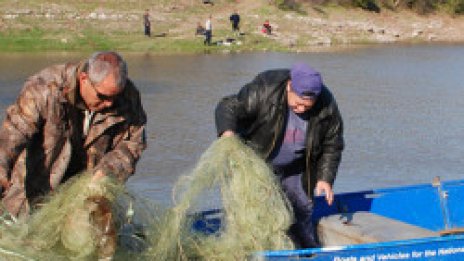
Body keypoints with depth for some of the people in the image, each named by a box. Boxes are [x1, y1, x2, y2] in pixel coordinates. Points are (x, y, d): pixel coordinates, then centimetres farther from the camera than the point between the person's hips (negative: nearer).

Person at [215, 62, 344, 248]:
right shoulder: (264, 91, -29)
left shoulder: (327, 107, -18)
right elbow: (228, 107, -24)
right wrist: (227, 131, -44)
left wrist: (325, 178, -13)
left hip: (295, 170, 3)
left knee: (302, 212, 9)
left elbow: (332, 146, -5)